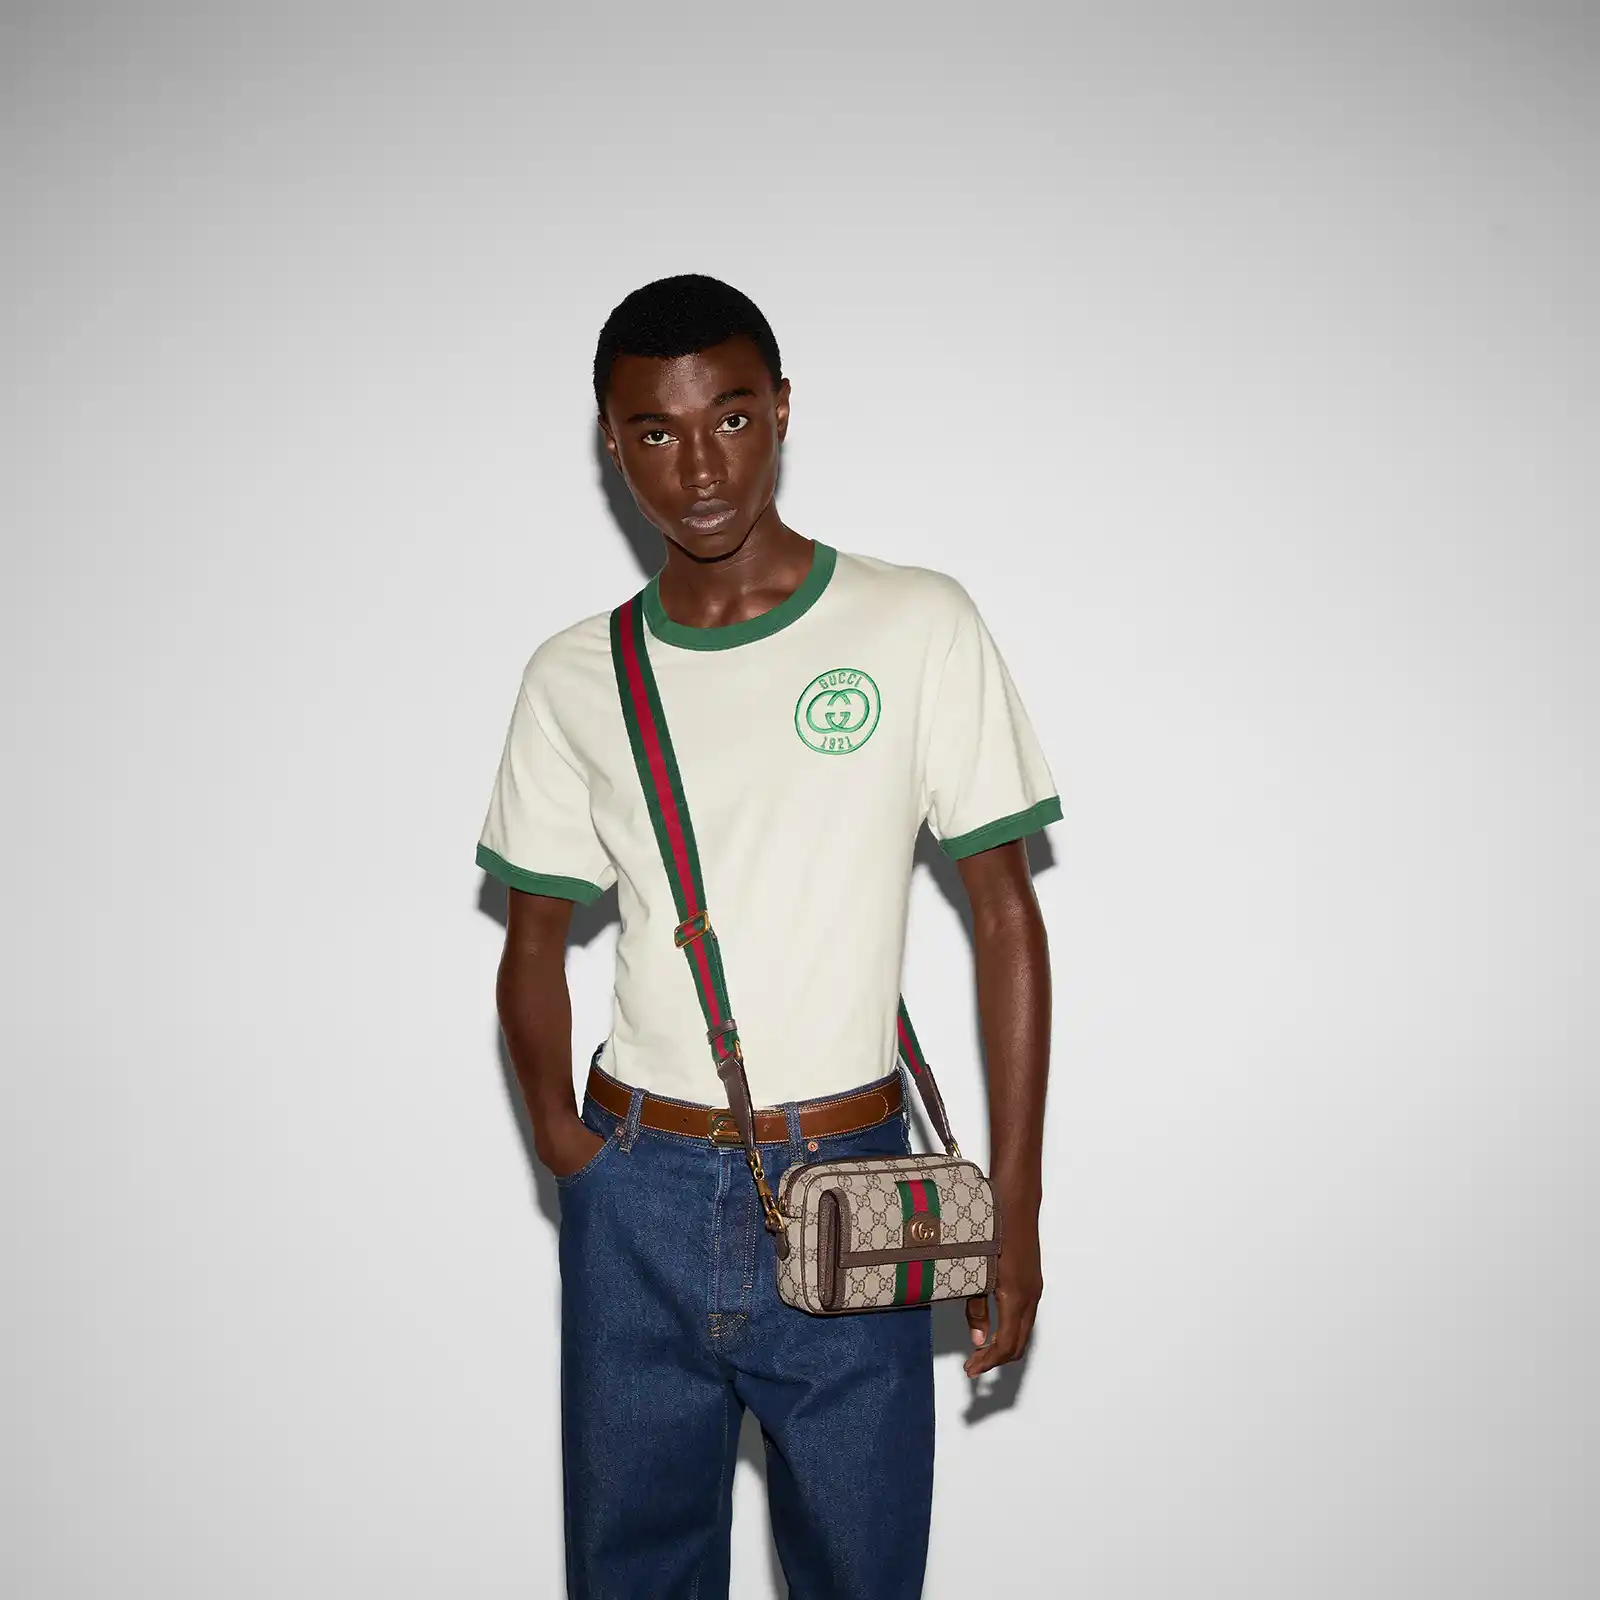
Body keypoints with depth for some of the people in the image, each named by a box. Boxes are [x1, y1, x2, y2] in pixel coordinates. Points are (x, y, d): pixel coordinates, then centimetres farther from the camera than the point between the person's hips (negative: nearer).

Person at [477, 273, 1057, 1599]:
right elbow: (533, 951, 11)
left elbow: (1006, 915, -1)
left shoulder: (919, 628, -3)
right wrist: (573, 1159, -2)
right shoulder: (576, 679, 4)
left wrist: (1013, 1206, -3)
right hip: (637, 1201, 2)